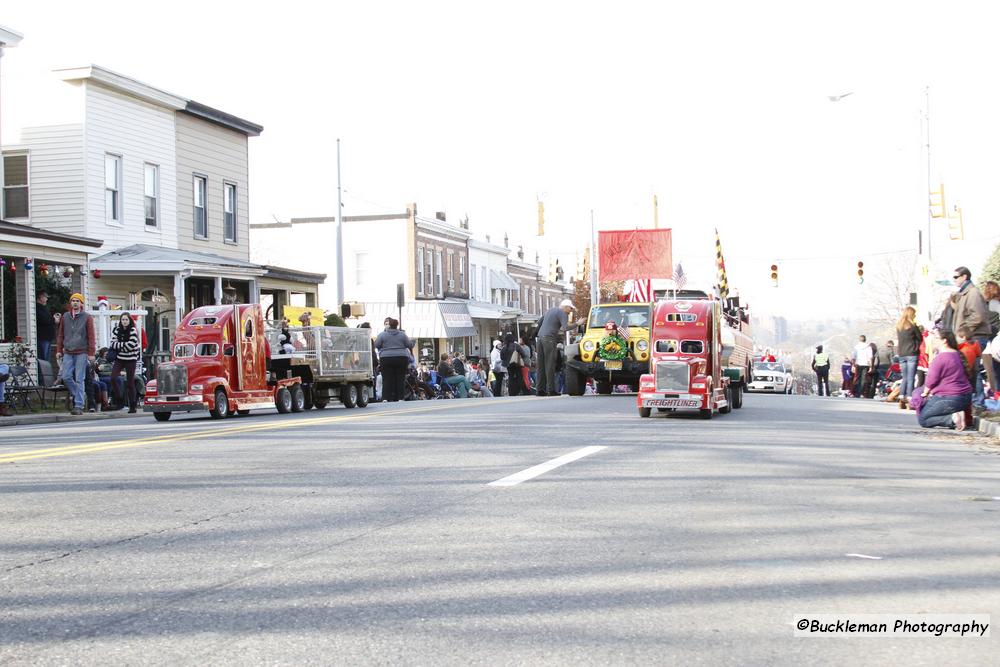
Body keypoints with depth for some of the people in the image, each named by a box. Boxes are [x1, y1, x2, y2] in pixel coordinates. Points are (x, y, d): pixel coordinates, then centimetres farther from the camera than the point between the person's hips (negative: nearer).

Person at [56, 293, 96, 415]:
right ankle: (79, 395, 20)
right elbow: (60, 335, 15)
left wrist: (91, 353, -8)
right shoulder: (65, 317, 12)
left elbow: (91, 336, -3)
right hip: (68, 352, 4)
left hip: (81, 352, -4)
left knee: (79, 379, -5)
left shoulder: (87, 318, 1)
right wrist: (59, 350, 9)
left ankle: (79, 406, -2)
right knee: (66, 376, -3)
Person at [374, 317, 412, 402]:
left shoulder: (382, 335, -1)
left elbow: (376, 345, 1)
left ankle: (387, 398, -5)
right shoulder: (403, 335, 5)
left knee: (387, 379, 0)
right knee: (400, 379, 6)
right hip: (401, 359, 1)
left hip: (386, 359, -1)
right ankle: (399, 397, 3)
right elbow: (410, 345, 6)